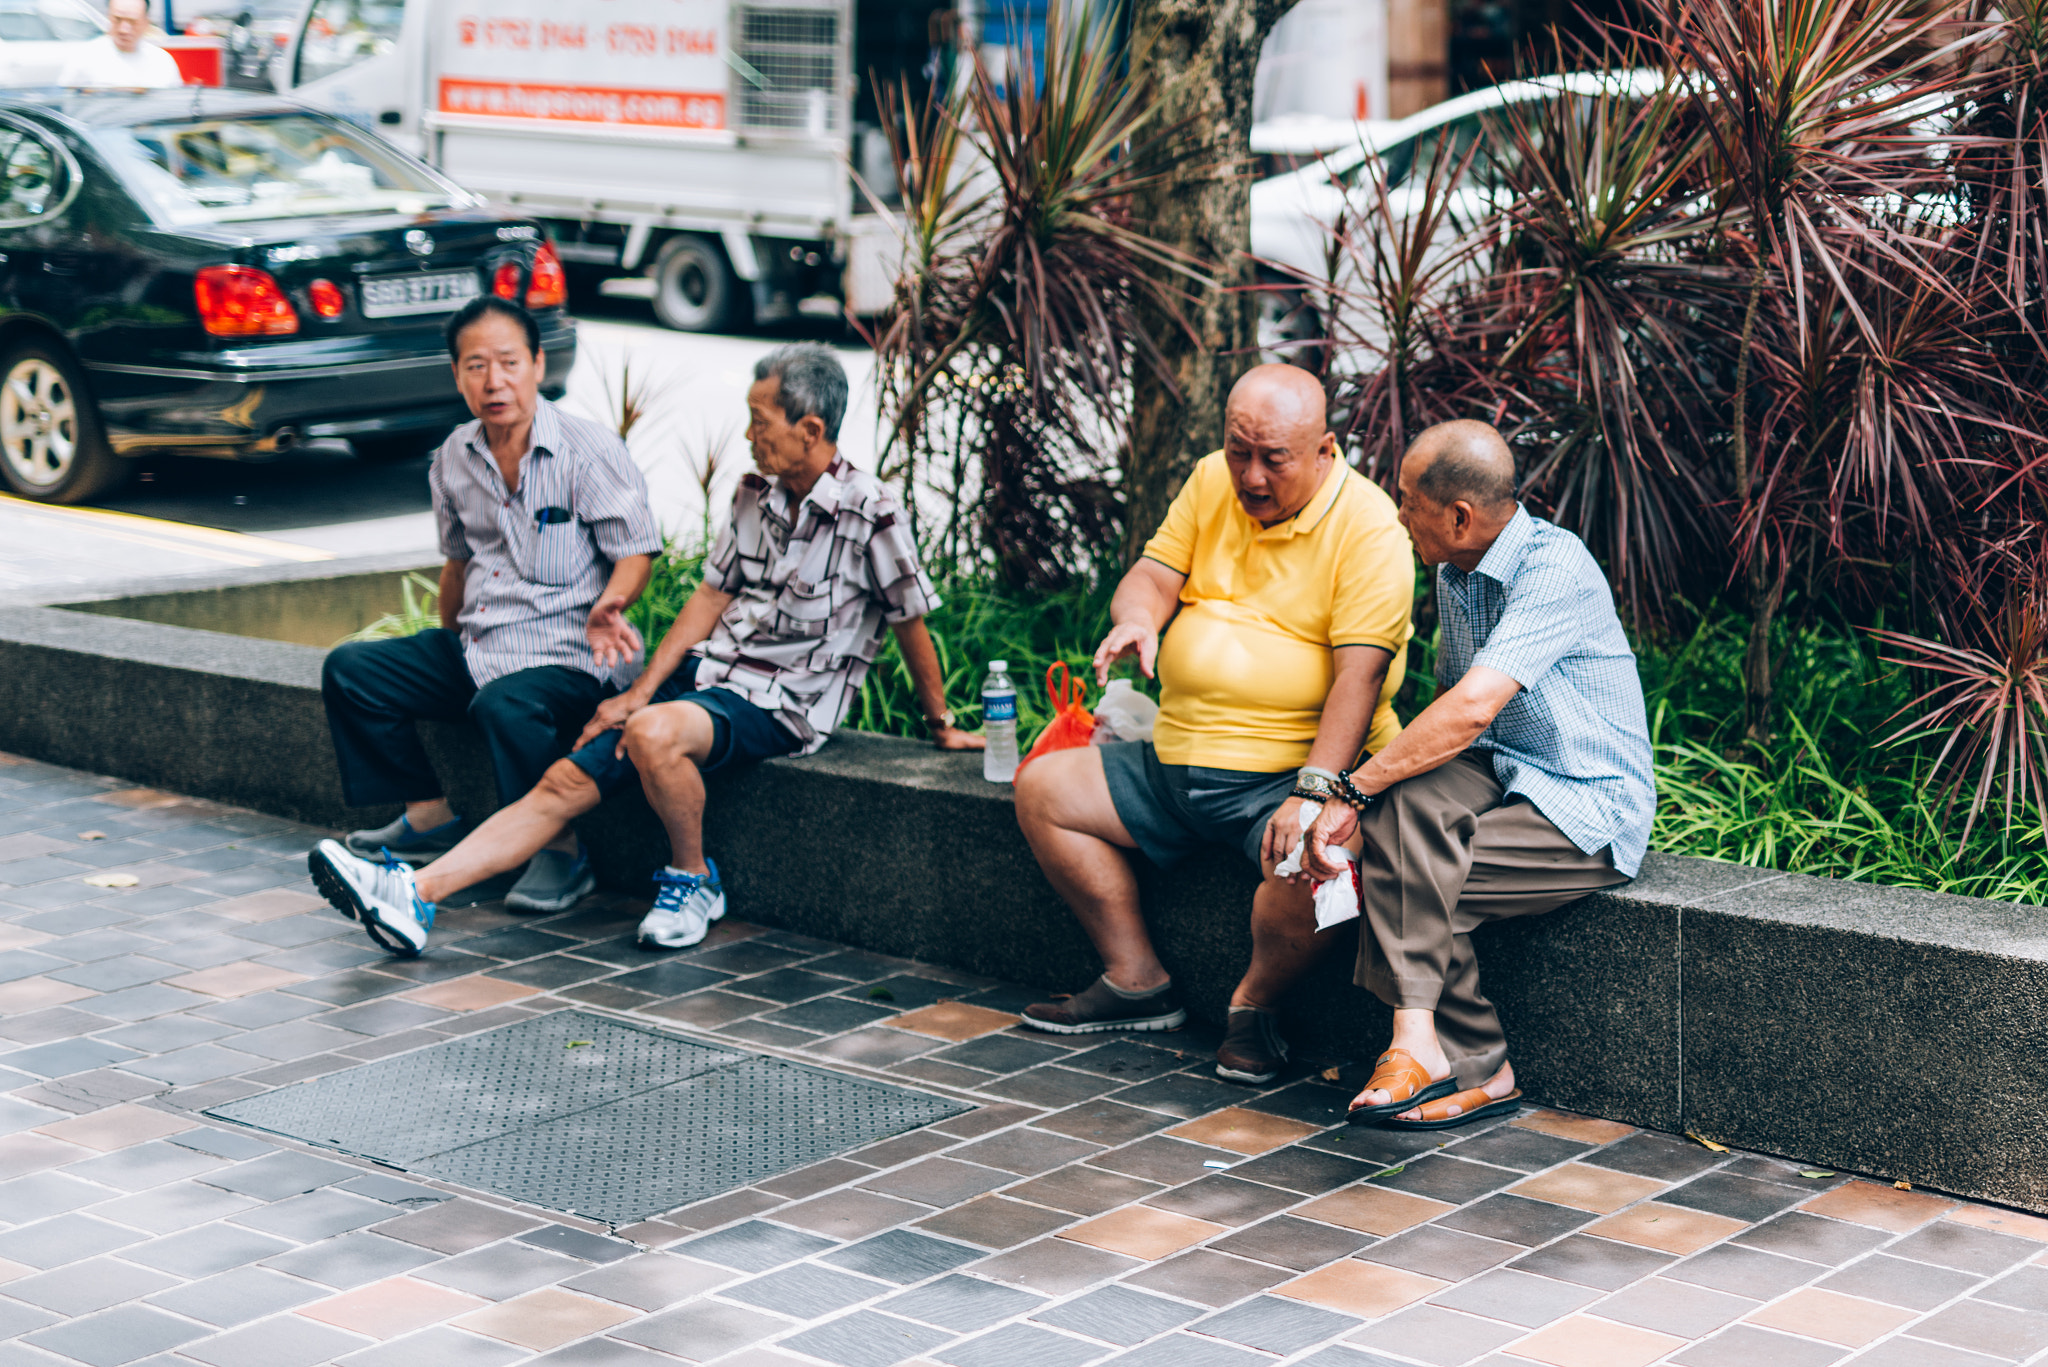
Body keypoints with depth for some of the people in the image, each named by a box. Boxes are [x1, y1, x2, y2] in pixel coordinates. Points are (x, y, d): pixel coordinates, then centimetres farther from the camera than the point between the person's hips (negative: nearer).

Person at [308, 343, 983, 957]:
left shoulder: (871, 514, -13)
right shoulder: (755, 494, 9)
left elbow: (910, 621, -4)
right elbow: (713, 594, 11)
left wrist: (940, 723, 7)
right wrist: (640, 691, 4)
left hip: (780, 704, -7)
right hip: (705, 671, 7)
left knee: (652, 735, -36)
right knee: (565, 783, -8)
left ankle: (693, 880, -12)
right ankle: (415, 894, -16)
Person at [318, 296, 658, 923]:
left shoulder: (590, 451, -11)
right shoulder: (454, 458, 9)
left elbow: (636, 551, -8)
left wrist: (608, 605, -29)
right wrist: (447, 647, 32)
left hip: (564, 655, -8)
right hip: (475, 648, 8)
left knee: (505, 706, -38)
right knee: (351, 671, 1)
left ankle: (563, 854, -20)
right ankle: (430, 818, 7)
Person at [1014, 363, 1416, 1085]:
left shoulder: (1368, 527, -15)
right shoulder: (1211, 482, 6)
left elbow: (1360, 673, -20)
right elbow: (1156, 572, 8)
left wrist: (1314, 790, -30)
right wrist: (1136, 616, -18)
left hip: (1288, 771, -7)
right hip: (1177, 756, 7)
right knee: (1042, 788, 5)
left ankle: (1254, 1004, -4)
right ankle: (1136, 981, 12)